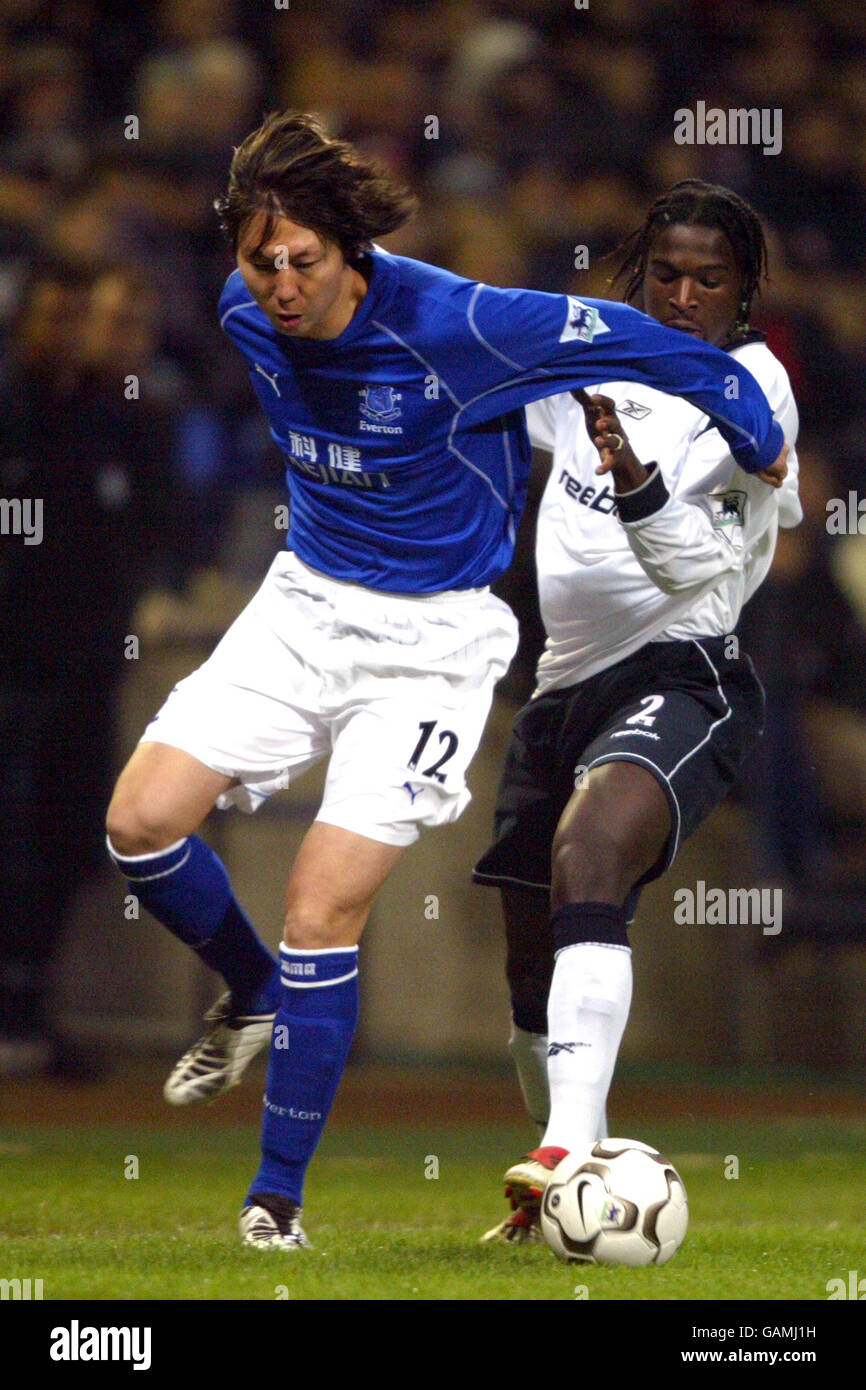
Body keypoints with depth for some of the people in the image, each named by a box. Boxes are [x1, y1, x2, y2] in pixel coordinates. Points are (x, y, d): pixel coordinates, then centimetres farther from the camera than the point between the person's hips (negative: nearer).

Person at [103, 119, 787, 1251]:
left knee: (322, 913, -13)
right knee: (142, 820, -10)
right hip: (304, 604, 6)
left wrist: (764, 451, -2)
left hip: (432, 637, -6)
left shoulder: (449, 326, -25)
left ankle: (278, 1201, 0)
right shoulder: (248, 315, -6)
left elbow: (658, 349, -15)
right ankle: (252, 990, 22)